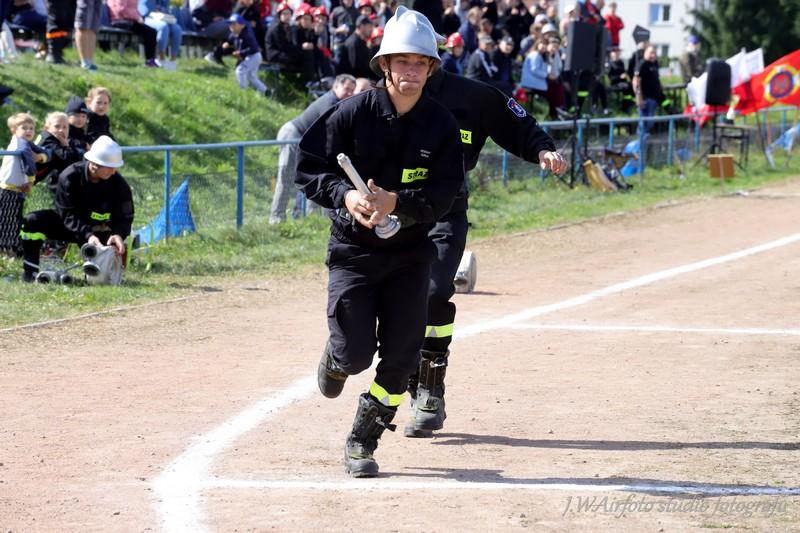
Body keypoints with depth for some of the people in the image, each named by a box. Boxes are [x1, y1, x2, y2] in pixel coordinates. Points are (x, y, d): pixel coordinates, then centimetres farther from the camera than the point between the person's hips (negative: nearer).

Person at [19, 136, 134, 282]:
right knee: (32, 222, -25)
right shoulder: (69, 177, -25)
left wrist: (119, 234, -38)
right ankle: (30, 272, -14)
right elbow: (68, 215, -25)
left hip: (98, 230, 1)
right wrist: (87, 235, -40)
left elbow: (125, 217, -15)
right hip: (69, 226, -1)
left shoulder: (118, 184, -21)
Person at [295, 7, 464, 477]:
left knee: (401, 358, -2)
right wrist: (345, 195, -24)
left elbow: (444, 195, -11)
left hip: (411, 252, 2)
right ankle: (335, 360, 33)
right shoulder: (352, 113, -9)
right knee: (356, 353, -6)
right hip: (353, 249, -2)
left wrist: (395, 202, -28)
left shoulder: (441, 124, -5)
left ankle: (362, 442, 15)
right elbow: (309, 168, -6)